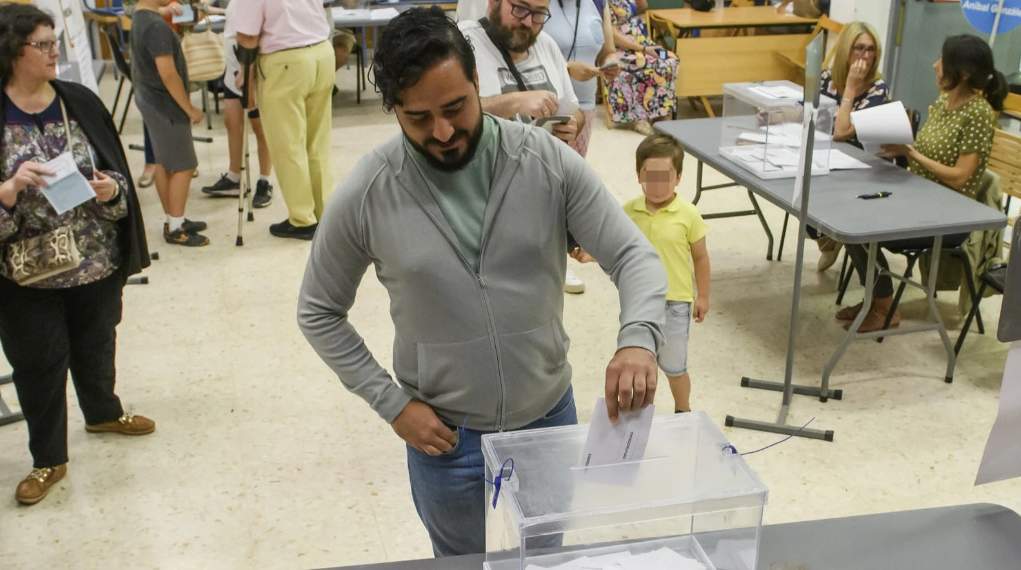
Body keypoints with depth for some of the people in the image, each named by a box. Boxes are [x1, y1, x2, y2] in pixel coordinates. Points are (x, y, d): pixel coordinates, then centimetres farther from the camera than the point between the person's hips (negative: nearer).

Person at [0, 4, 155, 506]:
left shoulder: (80, 102, -3)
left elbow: (117, 171, 3)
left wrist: (112, 190, -18)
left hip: (97, 261, 3)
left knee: (96, 346, 22)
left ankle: (103, 413, 50)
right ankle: (48, 460, 28)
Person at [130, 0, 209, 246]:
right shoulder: (156, 26, -23)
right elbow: (168, 74, -25)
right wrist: (189, 108, -18)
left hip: (150, 99, 10)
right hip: (164, 104, -10)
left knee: (164, 163, 15)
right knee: (183, 166, -2)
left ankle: (174, 220, 24)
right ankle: (175, 228, 3)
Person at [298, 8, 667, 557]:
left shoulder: (549, 161, -15)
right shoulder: (366, 194, -16)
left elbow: (635, 256, -14)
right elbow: (318, 312, -3)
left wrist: (638, 338, -35)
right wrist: (391, 403, -9)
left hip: (550, 417, 1)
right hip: (446, 435, -1)